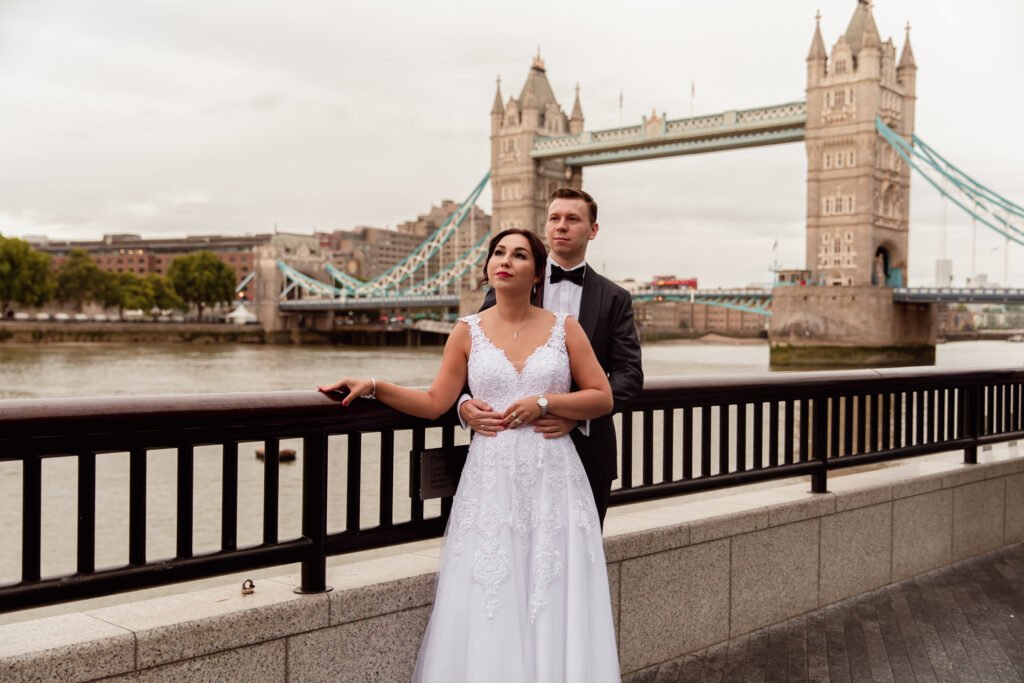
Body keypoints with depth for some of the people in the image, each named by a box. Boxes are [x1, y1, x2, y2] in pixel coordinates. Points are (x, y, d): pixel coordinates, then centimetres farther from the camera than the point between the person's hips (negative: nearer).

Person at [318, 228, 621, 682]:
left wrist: (543, 402, -10)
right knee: (488, 610, 0)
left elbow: (602, 398, 3)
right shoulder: (468, 332, 6)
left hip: (552, 483, 0)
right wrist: (373, 386, -6)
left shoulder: (564, 328, 4)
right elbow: (435, 403, 4)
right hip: (490, 483, 1)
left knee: (555, 606, 1)